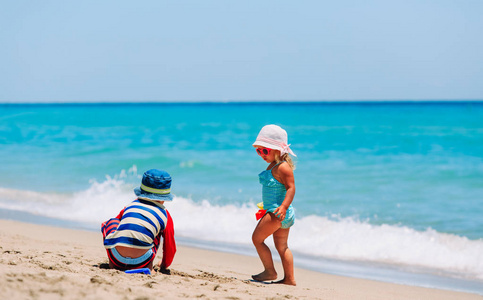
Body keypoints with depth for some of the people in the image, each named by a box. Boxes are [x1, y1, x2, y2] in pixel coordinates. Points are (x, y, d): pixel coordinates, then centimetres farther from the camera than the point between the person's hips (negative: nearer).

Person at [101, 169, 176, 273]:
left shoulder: (131, 206, 22)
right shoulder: (165, 215, 14)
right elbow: (170, 247, 19)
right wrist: (164, 266, 41)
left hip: (116, 259, 1)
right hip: (139, 263, -1)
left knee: (110, 222, 31)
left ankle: (112, 264, 21)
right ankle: (149, 267, 19)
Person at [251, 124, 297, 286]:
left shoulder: (282, 167, -18)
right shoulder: (273, 165, 13)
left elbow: (291, 187, -24)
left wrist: (283, 207, -36)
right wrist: (266, 207, 31)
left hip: (277, 213, -11)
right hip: (279, 213, 11)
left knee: (257, 238, -4)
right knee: (282, 246, 14)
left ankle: (270, 272, 4)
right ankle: (289, 278, 17)